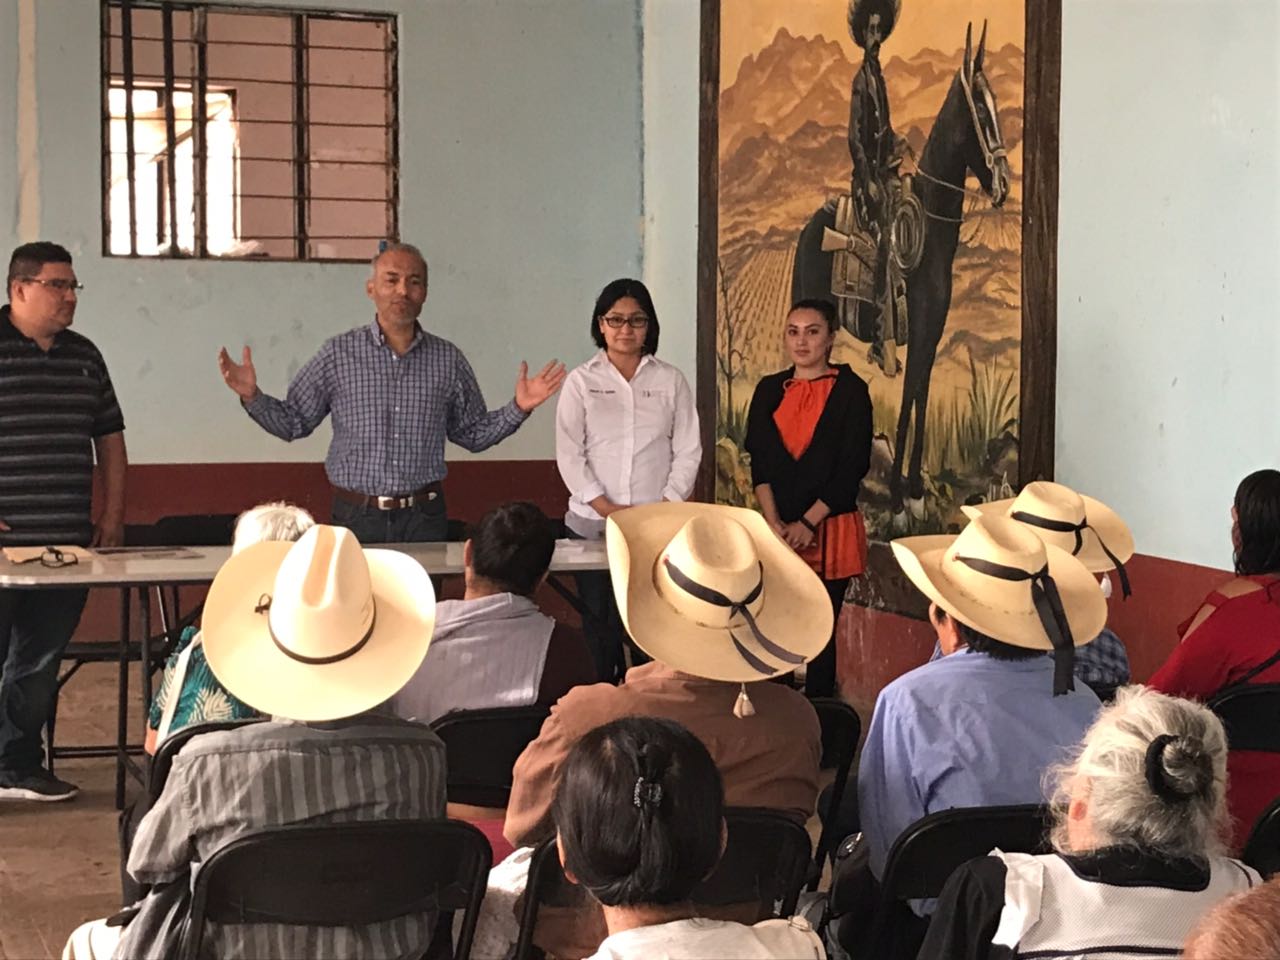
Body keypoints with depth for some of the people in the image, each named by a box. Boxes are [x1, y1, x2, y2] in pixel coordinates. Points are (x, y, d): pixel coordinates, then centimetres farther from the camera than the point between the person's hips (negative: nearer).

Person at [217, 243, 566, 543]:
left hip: (424, 519, 1)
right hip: (357, 517, -1)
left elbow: (472, 434, 13)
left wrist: (518, 408, 0)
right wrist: (252, 396, -10)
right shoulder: (338, 354, 1)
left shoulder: (448, 360, 5)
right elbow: (294, 423, 5)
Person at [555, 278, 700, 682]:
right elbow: (569, 455, 1)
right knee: (601, 625, 0)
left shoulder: (671, 381, 10)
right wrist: (609, 510, -8)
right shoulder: (581, 381, 7)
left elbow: (687, 452, 6)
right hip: (592, 524, 0)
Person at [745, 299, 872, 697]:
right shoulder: (769, 390, 10)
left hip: (830, 529, -3)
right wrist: (774, 522, -8)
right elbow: (759, 461, 5)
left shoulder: (850, 390, -1)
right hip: (778, 530, 3)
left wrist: (808, 523, -11)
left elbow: (853, 466, -6)